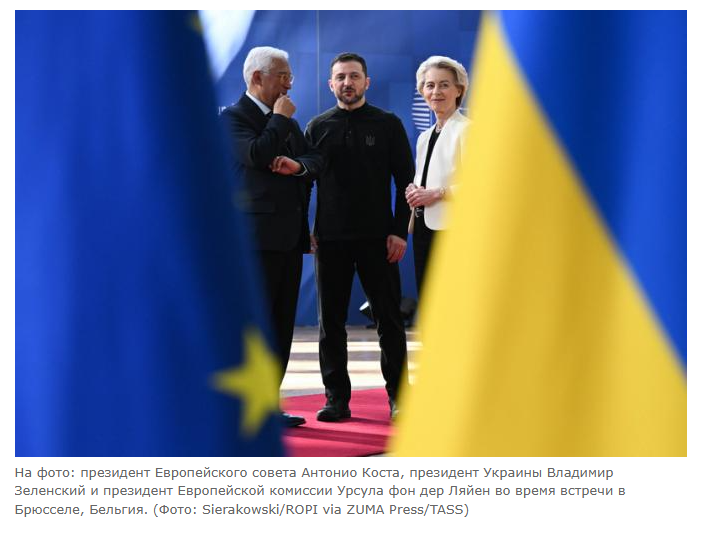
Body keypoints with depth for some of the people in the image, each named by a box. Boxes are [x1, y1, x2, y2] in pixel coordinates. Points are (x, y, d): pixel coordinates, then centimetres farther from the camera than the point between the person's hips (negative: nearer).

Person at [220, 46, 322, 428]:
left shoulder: (286, 120, 20)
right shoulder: (233, 117, -4)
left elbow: (315, 160, 14)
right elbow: (257, 155, -20)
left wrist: (298, 164, -8)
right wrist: (280, 119, -8)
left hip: (290, 235, 8)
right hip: (258, 234, -8)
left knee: (282, 323, 8)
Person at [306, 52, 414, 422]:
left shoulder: (388, 125, 5)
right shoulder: (317, 127, 9)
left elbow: (406, 180, 2)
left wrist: (399, 230, -6)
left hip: (377, 238, -2)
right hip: (330, 238, 2)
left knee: (389, 318, 2)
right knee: (330, 322, 5)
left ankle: (398, 396, 11)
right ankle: (337, 398, 12)